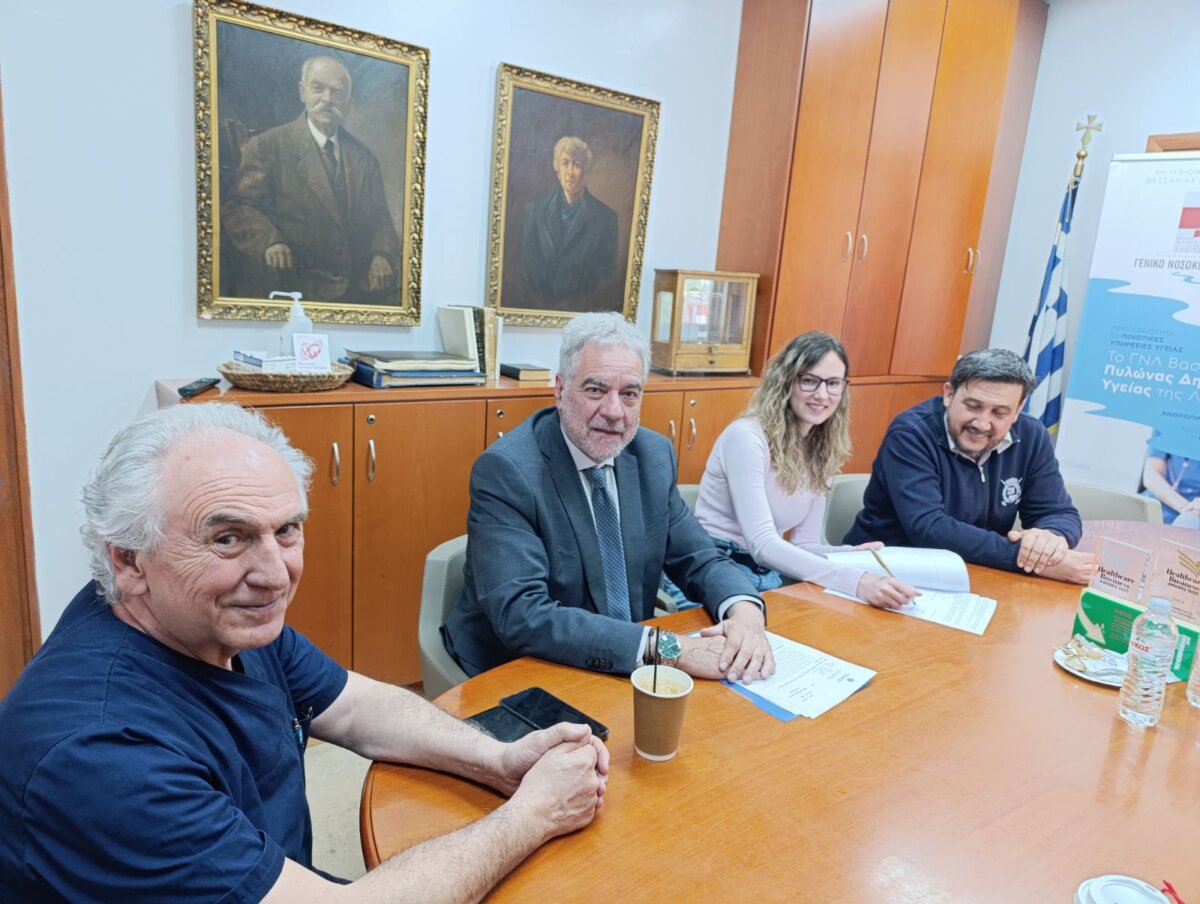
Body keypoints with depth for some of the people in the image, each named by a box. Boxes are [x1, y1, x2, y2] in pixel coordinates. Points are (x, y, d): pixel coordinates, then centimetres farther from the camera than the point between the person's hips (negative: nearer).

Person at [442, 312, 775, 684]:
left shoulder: (653, 455, -1)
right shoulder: (505, 470, -20)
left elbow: (698, 560, 4)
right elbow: (522, 616, -28)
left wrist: (745, 611, -17)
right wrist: (668, 649, -32)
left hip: (628, 670, 6)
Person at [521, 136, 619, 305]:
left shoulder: (606, 217, 1)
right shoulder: (534, 209, 8)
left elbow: (606, 270, 2)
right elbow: (528, 263, 6)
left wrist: (576, 301, -7)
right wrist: (547, 299, -5)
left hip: (583, 307, -1)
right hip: (540, 304, 1)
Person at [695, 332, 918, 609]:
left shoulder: (821, 450, 7)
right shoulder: (747, 436, -17)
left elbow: (804, 543, 6)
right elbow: (762, 544, -25)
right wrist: (855, 580, -35)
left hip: (768, 571, 7)